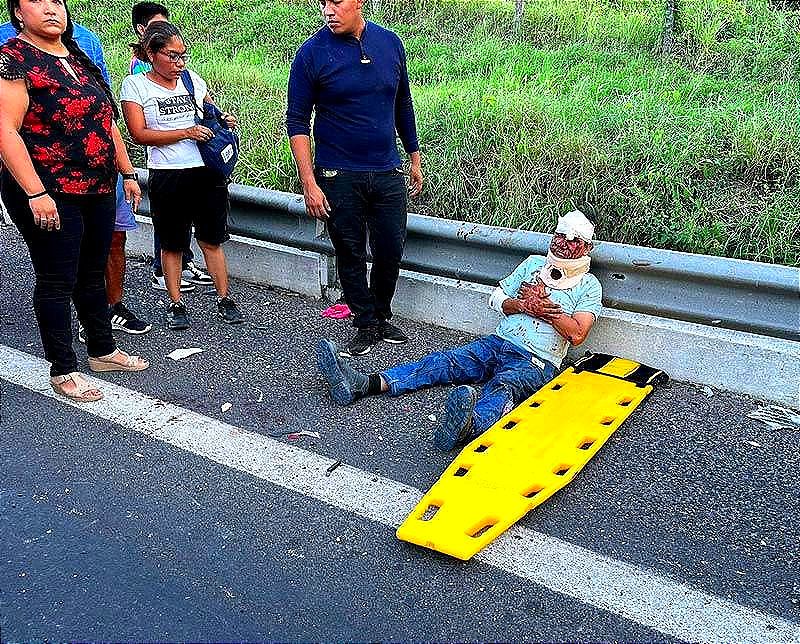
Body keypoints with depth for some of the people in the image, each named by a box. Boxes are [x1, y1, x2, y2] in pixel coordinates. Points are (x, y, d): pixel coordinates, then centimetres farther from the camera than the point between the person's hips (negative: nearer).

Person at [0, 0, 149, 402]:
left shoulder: (79, 60, 14)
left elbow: (107, 124, 19)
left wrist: (127, 173, 17)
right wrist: (36, 193, -24)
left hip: (97, 190, 8)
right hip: (49, 196, -7)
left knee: (93, 274, 17)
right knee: (57, 281, 1)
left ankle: (103, 352, 31)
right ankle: (62, 370, 13)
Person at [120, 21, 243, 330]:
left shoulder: (192, 79, 11)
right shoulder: (135, 84, -1)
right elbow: (139, 134, -9)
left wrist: (224, 121, 0)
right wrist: (186, 132, -17)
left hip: (208, 173, 3)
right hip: (167, 176, -3)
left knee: (212, 240, 8)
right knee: (172, 245, 8)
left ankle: (224, 300, 17)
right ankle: (176, 305, 20)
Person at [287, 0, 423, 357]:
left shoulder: (390, 43, 3)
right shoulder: (312, 53, -8)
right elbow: (297, 122, -7)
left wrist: (415, 157, 17)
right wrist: (309, 183, -14)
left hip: (387, 173, 3)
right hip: (338, 177, -3)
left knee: (391, 251, 9)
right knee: (351, 255, 6)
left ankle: (382, 316, 31)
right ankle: (366, 325, 23)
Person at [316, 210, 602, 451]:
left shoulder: (589, 285, 7)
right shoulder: (533, 264, 20)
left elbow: (577, 334, -6)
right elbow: (497, 298, 16)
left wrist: (543, 305, -10)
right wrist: (521, 305, -4)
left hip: (538, 362, -5)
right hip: (498, 343, 6)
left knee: (503, 386, -39)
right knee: (441, 363, -16)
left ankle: (470, 426, -75)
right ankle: (362, 385, -35)